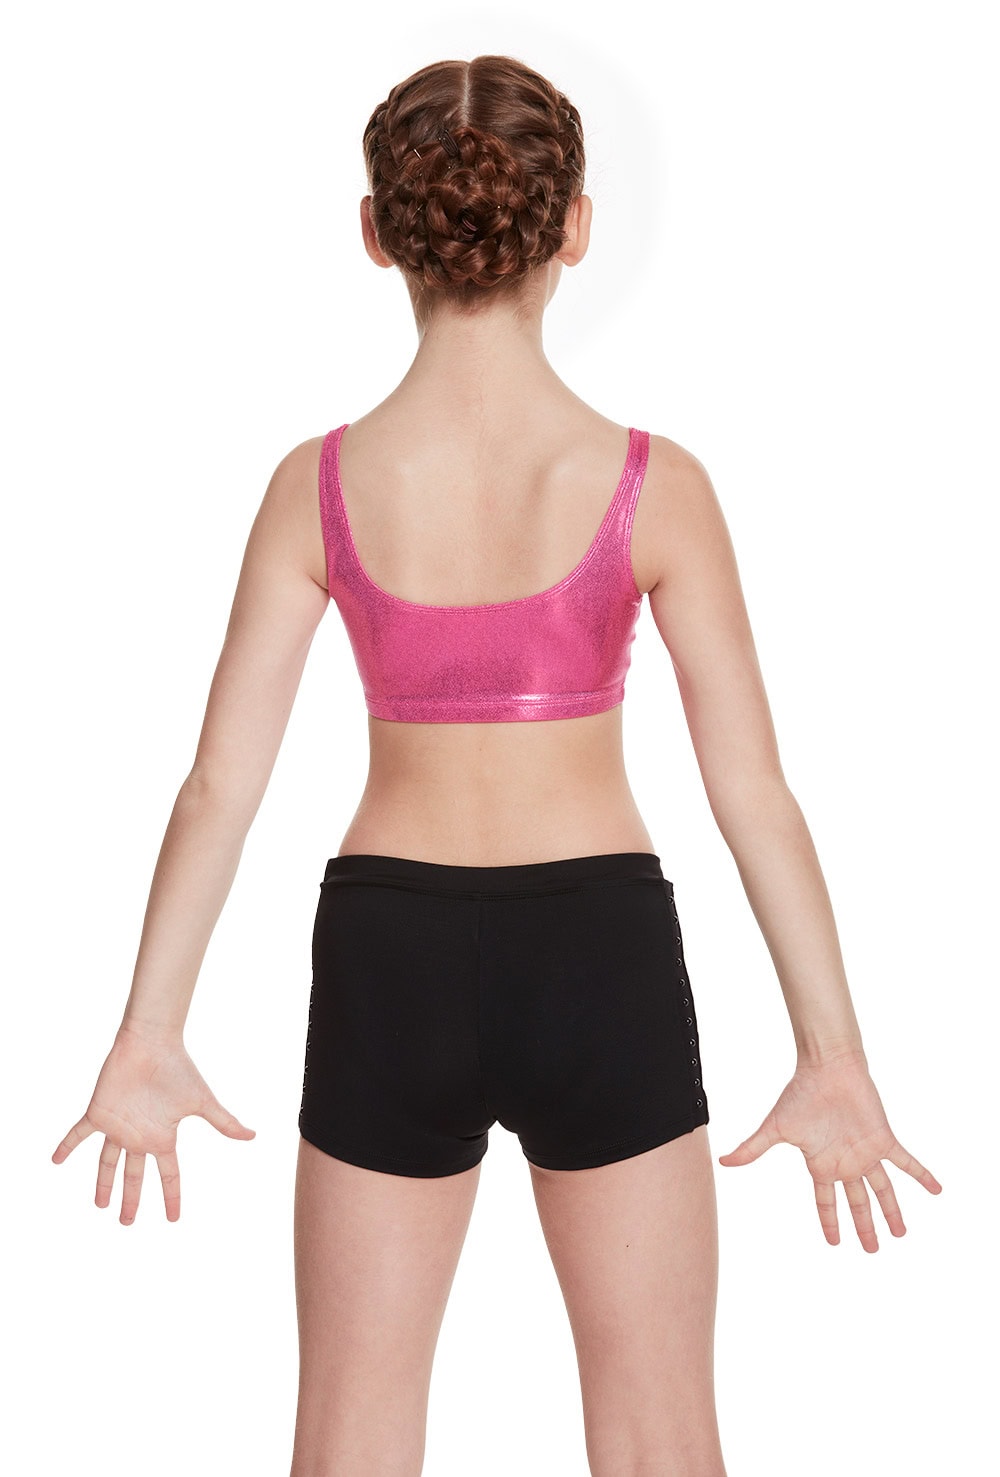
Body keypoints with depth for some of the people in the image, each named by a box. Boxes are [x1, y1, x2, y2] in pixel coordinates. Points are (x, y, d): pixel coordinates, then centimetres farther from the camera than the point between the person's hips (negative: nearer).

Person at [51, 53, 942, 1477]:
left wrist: (148, 1039, 3)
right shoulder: (653, 485, -10)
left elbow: (220, 781, -5)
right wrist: (834, 1058, 0)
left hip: (394, 961, 1)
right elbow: (754, 790, -8)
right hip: (600, 957, -1)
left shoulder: (320, 482, -6)